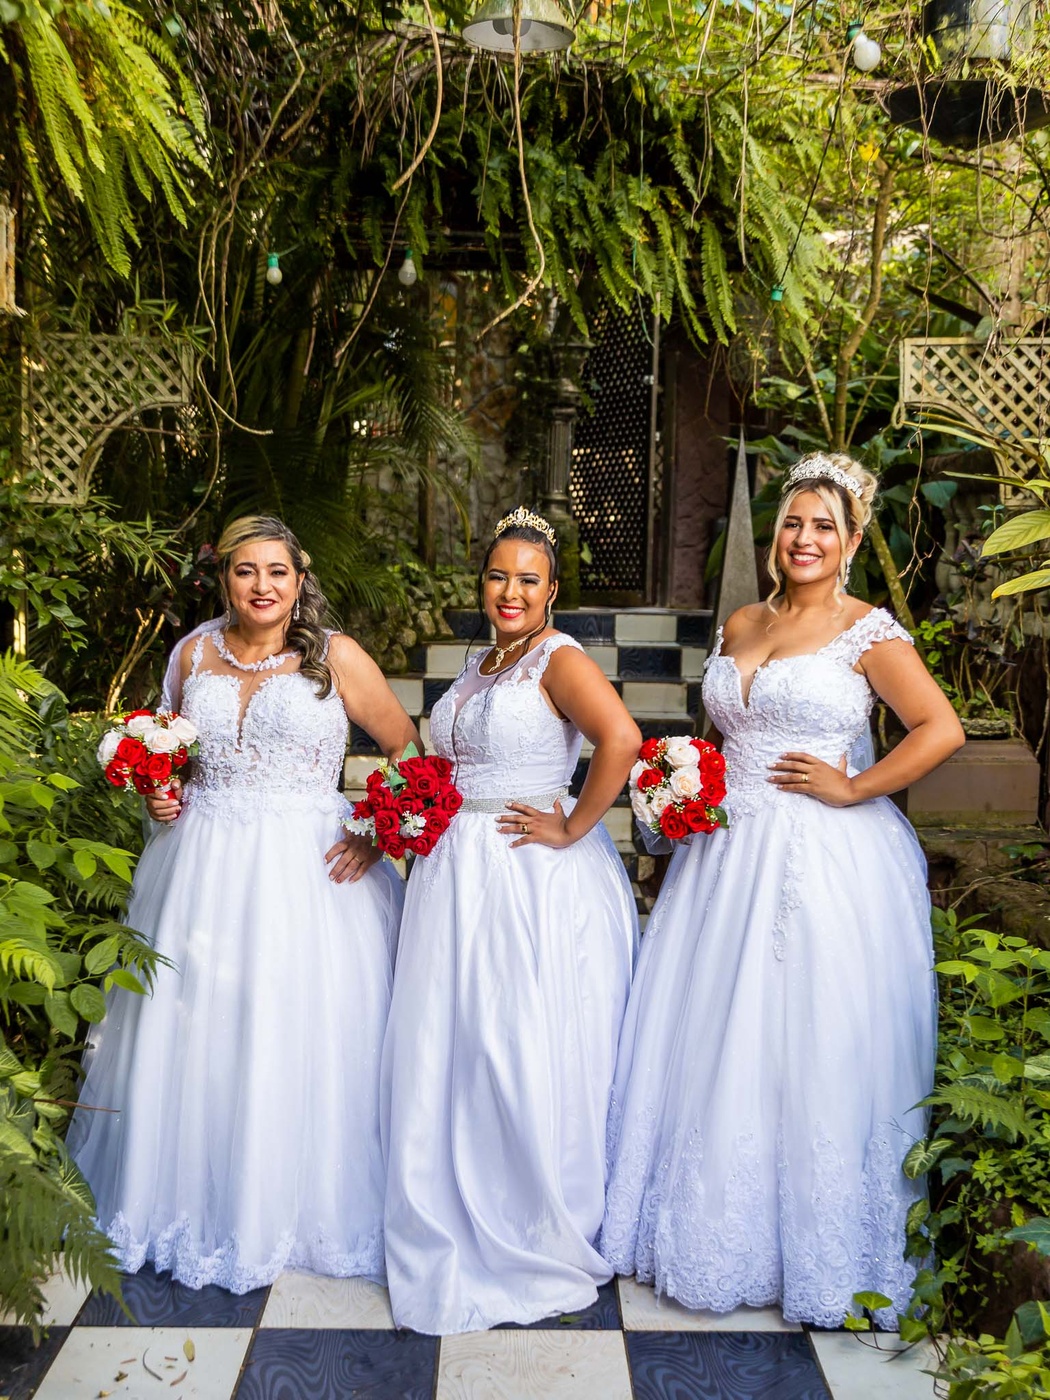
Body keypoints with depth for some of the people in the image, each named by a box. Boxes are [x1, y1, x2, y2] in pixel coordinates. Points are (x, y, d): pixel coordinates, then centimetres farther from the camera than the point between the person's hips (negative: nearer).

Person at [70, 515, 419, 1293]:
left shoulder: (336, 657, -3)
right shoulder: (194, 653, 7)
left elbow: (408, 748, 1)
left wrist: (378, 834, -10)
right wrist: (159, 795, 2)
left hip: (307, 870, -3)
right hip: (204, 866, 4)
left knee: (300, 1036, 2)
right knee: (192, 1032, 10)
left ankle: (302, 1208, 22)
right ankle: (198, 1197, 30)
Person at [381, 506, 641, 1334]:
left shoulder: (559, 659, -10)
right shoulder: (480, 665, 15)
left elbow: (621, 738, -28)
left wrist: (572, 830, -23)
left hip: (537, 884, -8)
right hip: (459, 877, 8)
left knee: (528, 1060, 0)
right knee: (449, 1054, 11)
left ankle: (542, 1241, 19)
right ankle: (461, 1226, 29)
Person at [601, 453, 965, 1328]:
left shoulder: (869, 633, -5)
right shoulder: (740, 626, 13)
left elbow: (942, 731, -13)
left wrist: (851, 789, -13)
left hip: (825, 860, -6)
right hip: (727, 853, 6)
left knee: (812, 1049, 0)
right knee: (714, 1047, 10)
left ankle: (821, 1255, 18)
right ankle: (713, 1229, 27)